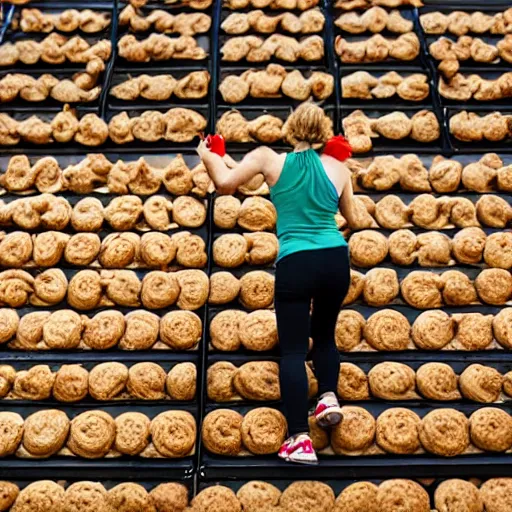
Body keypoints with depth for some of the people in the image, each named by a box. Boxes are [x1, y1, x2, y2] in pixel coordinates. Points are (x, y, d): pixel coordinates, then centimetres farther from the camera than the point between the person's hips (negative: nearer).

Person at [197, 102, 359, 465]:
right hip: (336, 259, 3)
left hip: (295, 263, -3)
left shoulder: (270, 159, 0)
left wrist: (207, 155, 16)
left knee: (293, 349, 1)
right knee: (324, 333, 28)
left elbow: (225, 183, -3)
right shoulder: (338, 168, 6)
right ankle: (329, 397, 9)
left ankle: (300, 440, -6)